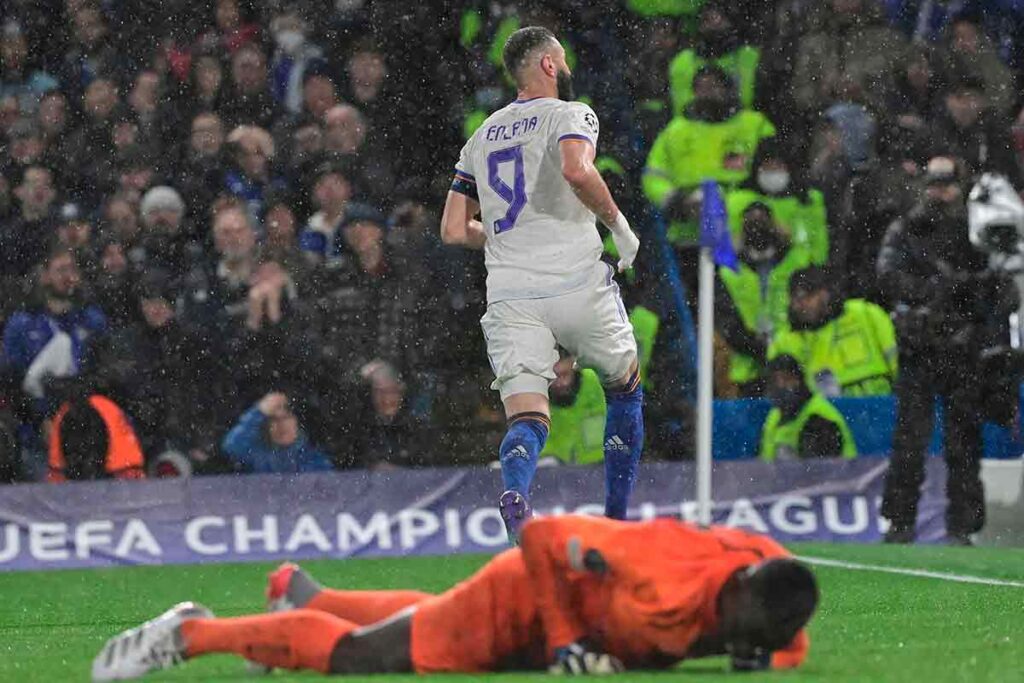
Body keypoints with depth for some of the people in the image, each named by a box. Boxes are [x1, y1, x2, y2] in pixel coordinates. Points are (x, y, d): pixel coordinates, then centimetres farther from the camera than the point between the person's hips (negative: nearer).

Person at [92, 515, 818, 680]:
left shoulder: (772, 572, -23)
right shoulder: (666, 582, -42)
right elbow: (541, 536, -33)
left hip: (582, 616, 7)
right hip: (527, 597, -7)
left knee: (424, 623, 31)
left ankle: (301, 595, 54)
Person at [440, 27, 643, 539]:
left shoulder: (483, 136, 19)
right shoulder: (571, 115, 1)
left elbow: (454, 230, 16)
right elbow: (576, 170, -22)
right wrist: (618, 223, -7)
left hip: (510, 293, 4)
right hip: (576, 283, -3)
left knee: (527, 418, -7)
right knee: (625, 389, 21)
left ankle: (514, 493, -40)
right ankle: (616, 521, 19)